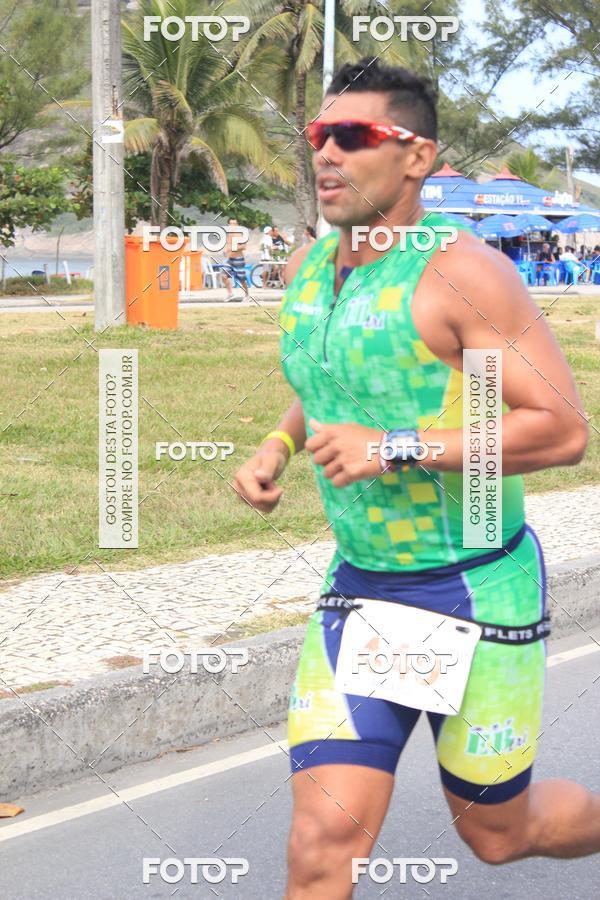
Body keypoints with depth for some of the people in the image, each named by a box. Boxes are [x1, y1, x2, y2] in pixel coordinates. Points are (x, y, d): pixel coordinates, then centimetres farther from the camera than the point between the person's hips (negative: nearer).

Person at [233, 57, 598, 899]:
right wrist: (277, 445, 4)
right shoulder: (308, 267, 5)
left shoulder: (464, 274, -18)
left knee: (496, 832, 14)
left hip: (477, 591, -5)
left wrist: (396, 448, -26)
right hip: (360, 585, 5)